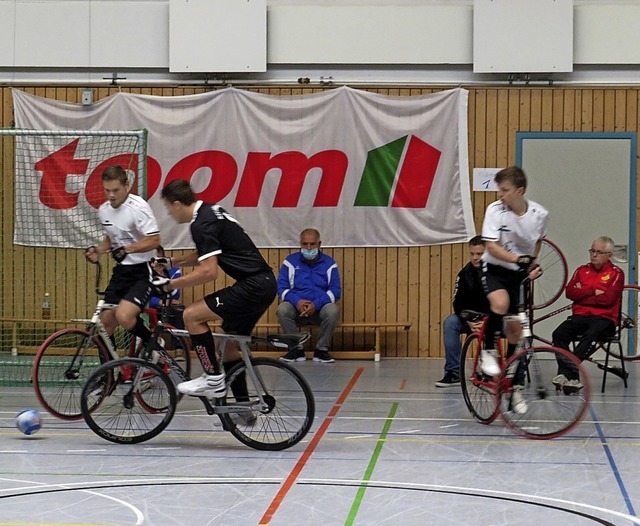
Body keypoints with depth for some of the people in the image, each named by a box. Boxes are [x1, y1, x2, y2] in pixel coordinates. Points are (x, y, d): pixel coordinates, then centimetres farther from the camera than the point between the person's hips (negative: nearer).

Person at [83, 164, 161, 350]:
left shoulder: (138, 206, -16)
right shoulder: (104, 210, 7)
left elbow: (154, 240, -21)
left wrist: (127, 249, -31)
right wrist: (98, 250, 5)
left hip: (143, 271, -8)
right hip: (121, 270, 8)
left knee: (123, 316, -26)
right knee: (104, 324, 4)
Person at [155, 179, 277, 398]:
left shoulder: (202, 224, -15)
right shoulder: (210, 210, 16)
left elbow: (209, 272, -21)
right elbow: (204, 255, 32)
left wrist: (170, 284, -14)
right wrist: (171, 262, 28)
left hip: (253, 286, -10)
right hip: (265, 283, 10)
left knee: (192, 315, -11)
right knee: (230, 345, 16)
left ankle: (214, 380, -7)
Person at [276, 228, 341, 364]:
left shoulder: (329, 263, 5)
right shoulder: (290, 261, 6)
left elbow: (335, 291, -2)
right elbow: (281, 288, 0)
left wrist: (316, 304, -19)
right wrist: (297, 301, -20)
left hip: (320, 308, 0)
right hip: (296, 307, 0)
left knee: (333, 311, -34)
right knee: (282, 309, -32)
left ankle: (321, 350, -14)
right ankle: (296, 349, -15)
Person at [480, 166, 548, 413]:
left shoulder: (539, 214, -11)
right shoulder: (495, 210, -19)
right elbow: (491, 246, -24)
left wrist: (533, 264, -1)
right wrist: (518, 259, -36)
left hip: (519, 273, 2)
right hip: (494, 268, -2)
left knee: (515, 328, 4)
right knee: (500, 303, -34)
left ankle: (515, 386, 16)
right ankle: (488, 351, -10)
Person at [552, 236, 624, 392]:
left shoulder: (616, 273, 5)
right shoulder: (582, 270, 18)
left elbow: (609, 298, -10)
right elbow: (569, 292, 4)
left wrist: (583, 293, -3)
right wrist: (593, 291, -5)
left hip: (604, 318, -4)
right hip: (580, 316, 4)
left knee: (590, 335, -38)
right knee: (558, 334, -26)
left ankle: (567, 373, -39)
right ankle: (571, 376, -35)